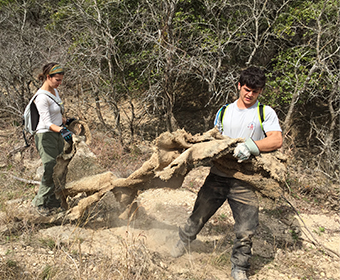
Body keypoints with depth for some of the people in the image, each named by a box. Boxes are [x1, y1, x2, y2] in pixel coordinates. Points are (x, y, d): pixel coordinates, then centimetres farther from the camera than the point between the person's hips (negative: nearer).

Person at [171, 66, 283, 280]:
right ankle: (184, 240, 41)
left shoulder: (265, 113, 1)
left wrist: (251, 146, -26)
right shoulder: (224, 111, 14)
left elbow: (277, 140, -12)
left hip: (245, 181, -3)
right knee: (199, 215, 11)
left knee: (245, 231, -1)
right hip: (218, 176, 3)